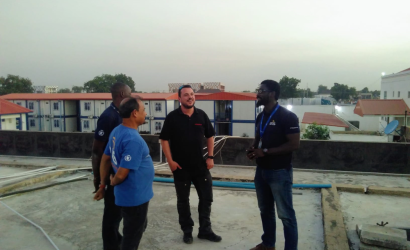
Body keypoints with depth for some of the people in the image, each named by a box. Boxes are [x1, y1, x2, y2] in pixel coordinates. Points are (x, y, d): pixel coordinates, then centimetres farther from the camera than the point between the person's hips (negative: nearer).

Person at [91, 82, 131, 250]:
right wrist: (97, 176, -16)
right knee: (113, 208, 6)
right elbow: (97, 149, -20)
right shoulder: (108, 116, -21)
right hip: (112, 171, -9)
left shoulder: (122, 115, 5)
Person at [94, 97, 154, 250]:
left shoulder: (117, 131, 1)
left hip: (130, 194, 9)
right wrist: (113, 183, -6)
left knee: (139, 227, 29)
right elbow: (121, 174, -28)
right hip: (135, 196, -9)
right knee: (132, 236, 10)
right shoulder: (133, 140, -28)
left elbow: (105, 159, 8)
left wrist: (103, 185, 15)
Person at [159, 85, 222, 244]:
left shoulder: (201, 115, 1)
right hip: (181, 167, -3)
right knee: (183, 201, 10)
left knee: (206, 198, 10)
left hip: (201, 165, 3)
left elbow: (210, 136, 8)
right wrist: (170, 161, -12)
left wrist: (210, 157, 1)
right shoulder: (172, 117, -8)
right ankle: (187, 232, 28)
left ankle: (205, 230, 27)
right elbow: (164, 140, -6)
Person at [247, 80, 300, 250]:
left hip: (280, 172, -8)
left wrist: (265, 152, -19)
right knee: (265, 210, 18)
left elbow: (294, 144, -18)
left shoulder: (287, 116, -14)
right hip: (261, 170, 8)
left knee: (285, 214, 1)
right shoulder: (260, 117, 10)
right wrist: (253, 149, -1)